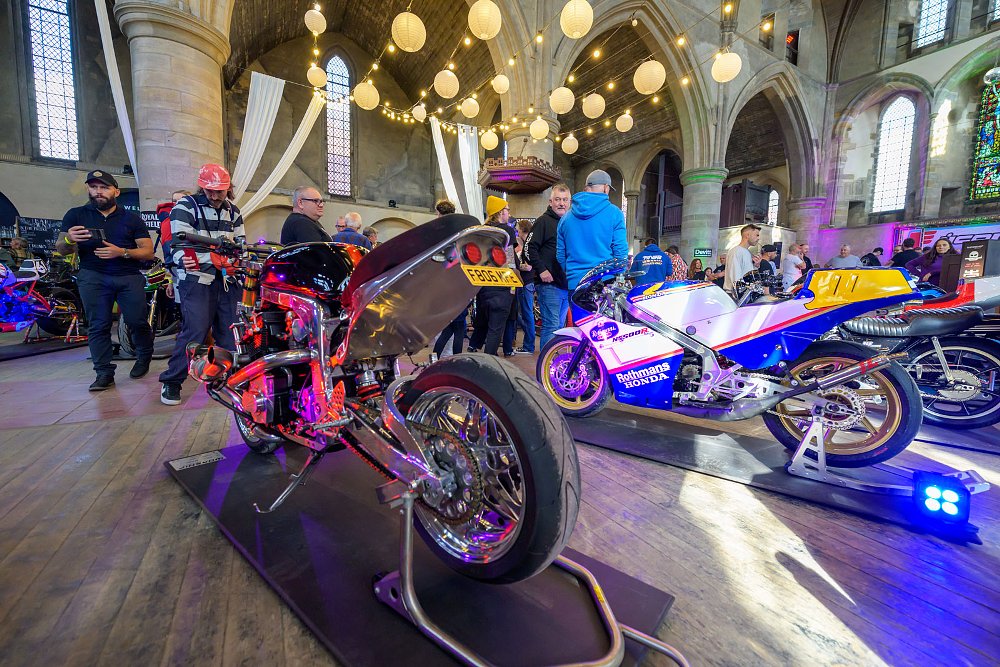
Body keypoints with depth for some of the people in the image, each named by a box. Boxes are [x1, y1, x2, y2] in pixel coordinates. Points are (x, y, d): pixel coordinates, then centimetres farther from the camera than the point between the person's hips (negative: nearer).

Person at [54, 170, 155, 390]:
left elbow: (148, 251, 3)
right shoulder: (76, 215, 11)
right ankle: (104, 373, -1)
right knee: (98, 326, -4)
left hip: (129, 277, -1)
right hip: (93, 277, 1)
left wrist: (122, 252, -15)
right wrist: (68, 240, -13)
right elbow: (60, 250, 10)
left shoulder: (131, 219, 9)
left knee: (137, 322, -5)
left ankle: (144, 357, 19)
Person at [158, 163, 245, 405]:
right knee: (195, 331, -11)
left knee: (229, 330, 8)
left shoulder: (233, 211, 17)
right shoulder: (185, 207, 0)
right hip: (197, 277, -5)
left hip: (227, 278, 5)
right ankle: (171, 381, 3)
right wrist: (183, 261, -28)